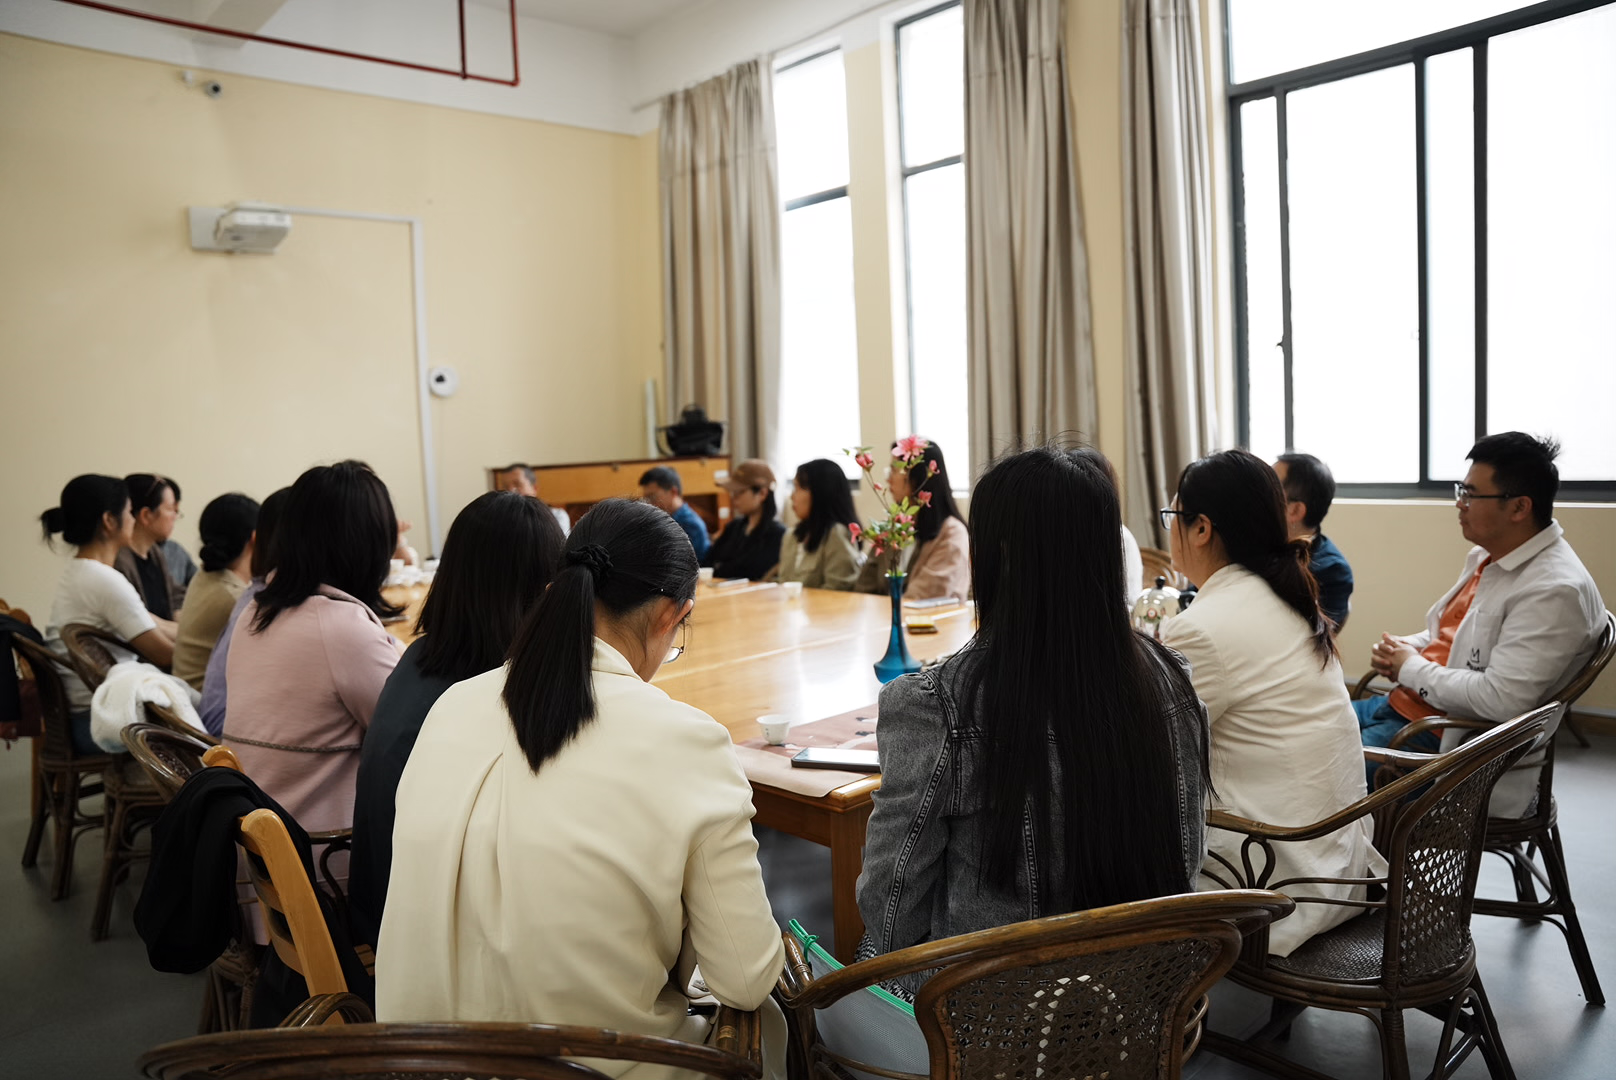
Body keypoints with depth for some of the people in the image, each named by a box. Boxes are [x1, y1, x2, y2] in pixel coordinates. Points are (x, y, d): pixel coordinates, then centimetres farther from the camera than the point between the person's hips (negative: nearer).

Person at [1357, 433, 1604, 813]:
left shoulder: (1554, 591, -21)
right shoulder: (1488, 555, 8)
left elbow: (1500, 698, -29)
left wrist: (1412, 668, -16)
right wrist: (1402, 647, 2)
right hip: (1403, 704, 9)